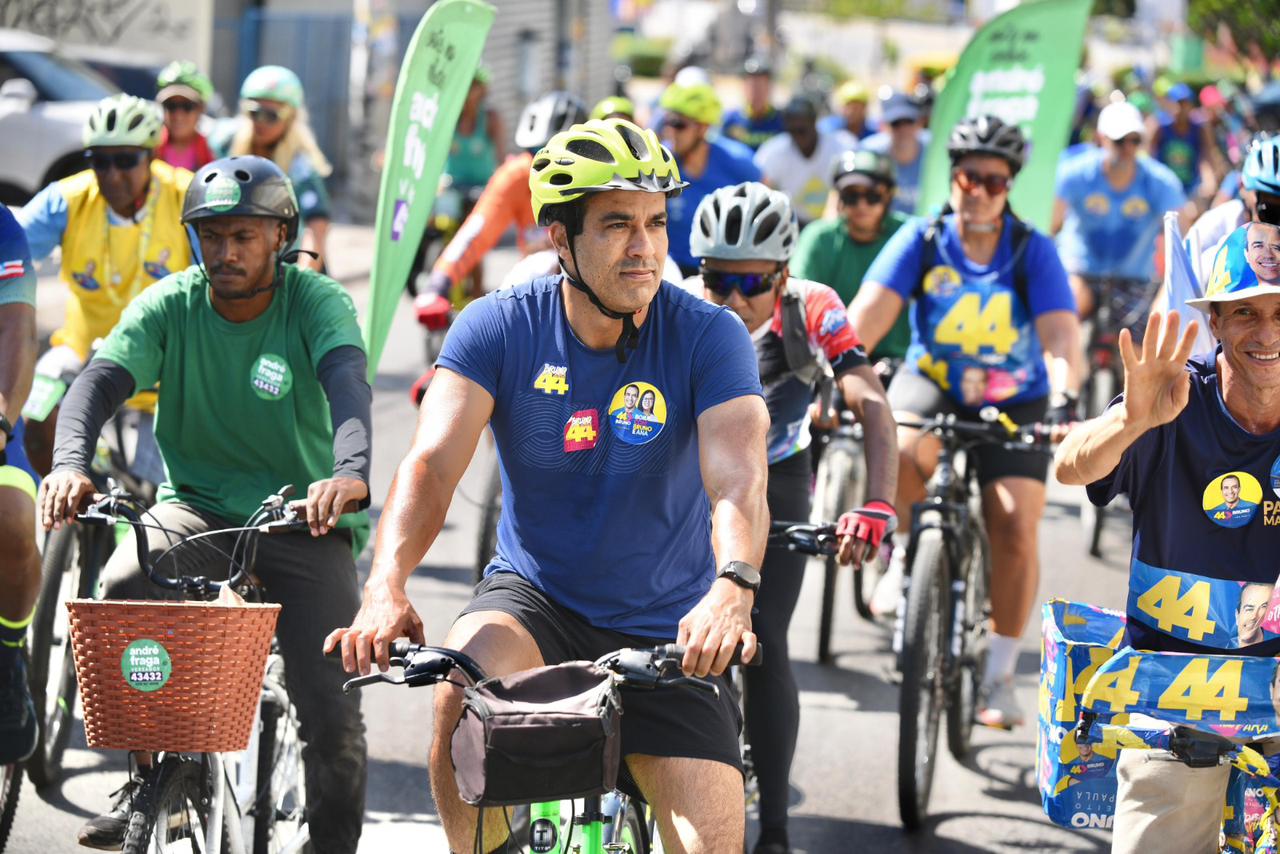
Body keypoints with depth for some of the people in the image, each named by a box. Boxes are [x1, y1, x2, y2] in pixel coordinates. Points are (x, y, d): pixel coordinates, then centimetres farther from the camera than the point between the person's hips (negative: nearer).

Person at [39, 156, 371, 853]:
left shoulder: (317, 303, -9)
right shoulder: (170, 305, -3)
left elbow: (348, 384, -29)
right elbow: (100, 379, -18)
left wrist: (350, 472, -51)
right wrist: (70, 463, -40)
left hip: (303, 521, -1)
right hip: (196, 507, 2)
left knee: (331, 711, -12)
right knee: (122, 588, -30)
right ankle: (148, 779, -13)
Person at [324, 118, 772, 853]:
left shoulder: (709, 336, -13)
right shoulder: (499, 328, -10)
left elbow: (738, 483, -27)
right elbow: (432, 464, -22)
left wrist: (733, 587, -49)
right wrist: (386, 588, -41)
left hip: (666, 630, 0)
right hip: (536, 598, 0)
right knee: (463, 692, -33)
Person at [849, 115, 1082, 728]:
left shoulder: (1033, 252, -13)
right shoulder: (921, 241, -12)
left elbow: (1060, 334, -24)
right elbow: (867, 315, -23)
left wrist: (1064, 400, -43)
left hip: (1014, 402, 0)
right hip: (932, 383, 0)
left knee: (1016, 524, -17)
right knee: (902, 453, -34)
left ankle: (999, 675, -3)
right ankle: (901, 558, -3)